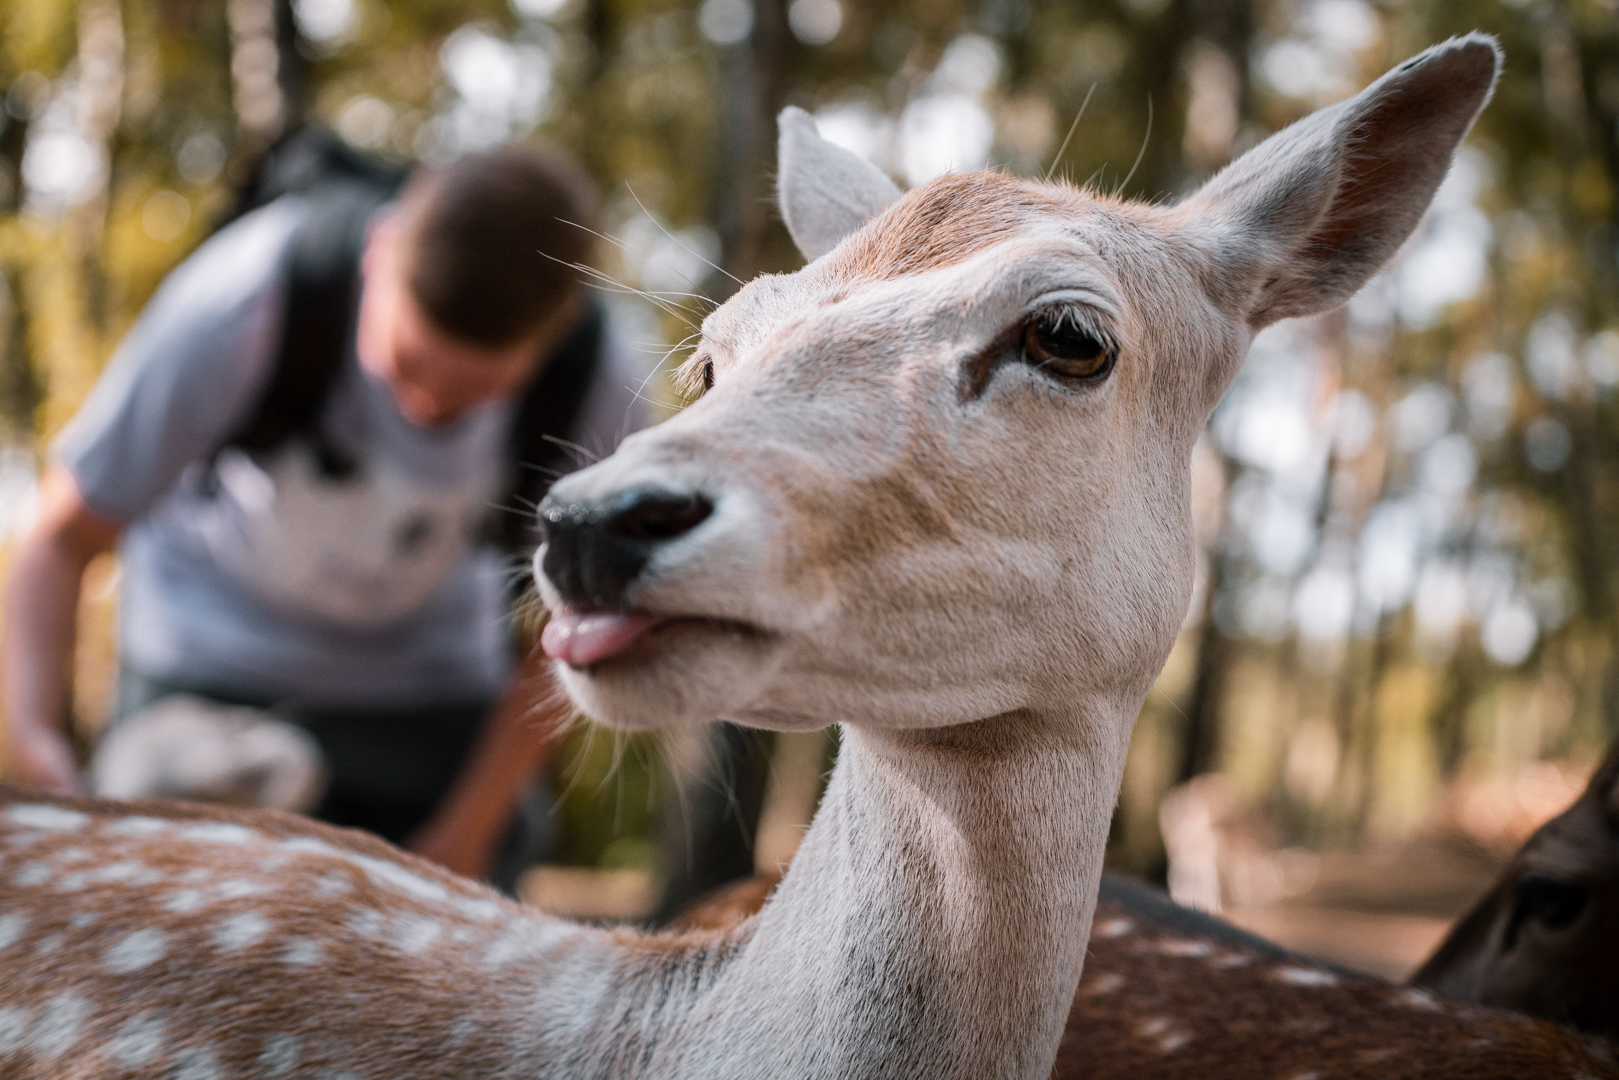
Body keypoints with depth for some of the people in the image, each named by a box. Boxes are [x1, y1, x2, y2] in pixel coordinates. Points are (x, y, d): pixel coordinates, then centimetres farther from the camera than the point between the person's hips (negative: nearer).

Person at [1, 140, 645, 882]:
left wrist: (464, 840, -7)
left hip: (429, 679, 2)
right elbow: (64, 537, -22)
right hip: (212, 663, -1)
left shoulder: (596, 386, -26)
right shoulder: (247, 302, -32)